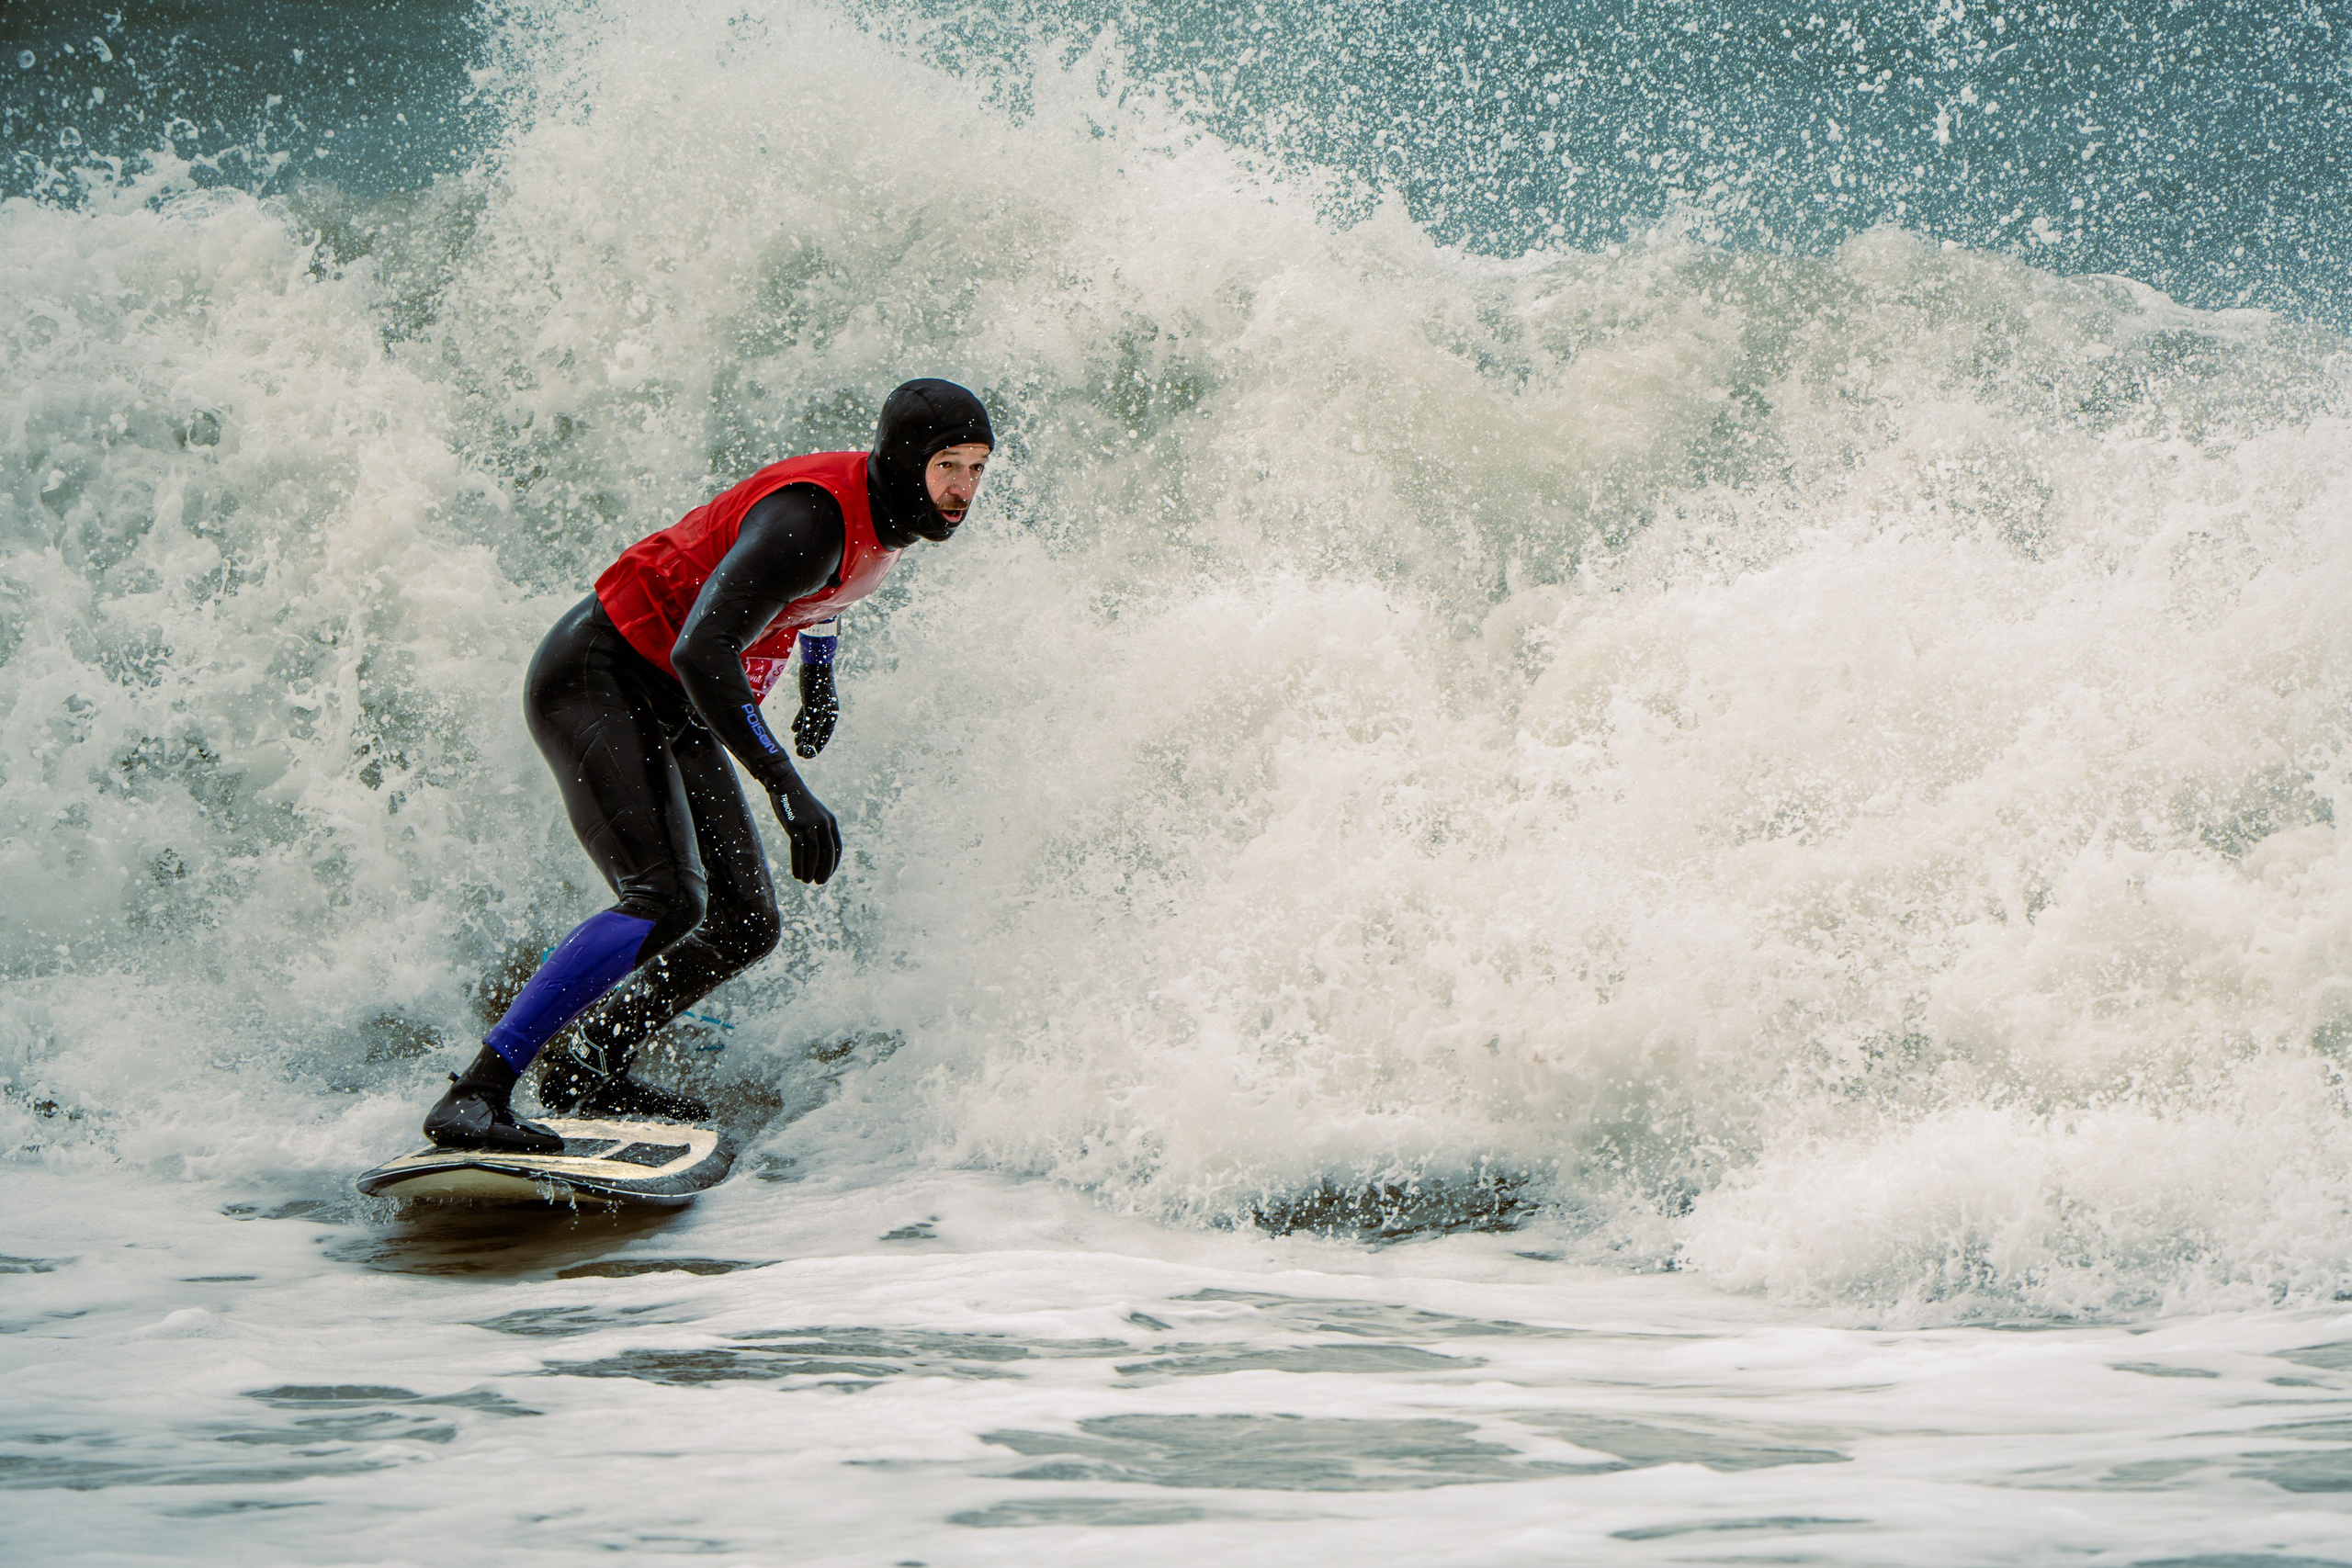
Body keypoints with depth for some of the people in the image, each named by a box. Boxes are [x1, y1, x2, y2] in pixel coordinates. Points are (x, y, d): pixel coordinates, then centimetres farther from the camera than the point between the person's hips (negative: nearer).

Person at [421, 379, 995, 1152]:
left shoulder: (888, 509, 3)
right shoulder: (814, 516, -27)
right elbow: (701, 652, -36)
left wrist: (819, 671, 37)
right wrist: (785, 786, -39)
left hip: (675, 713, 10)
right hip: (596, 680, -10)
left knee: (746, 926, 5)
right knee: (666, 901, -26)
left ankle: (588, 1069, 23)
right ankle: (473, 1095, -26)